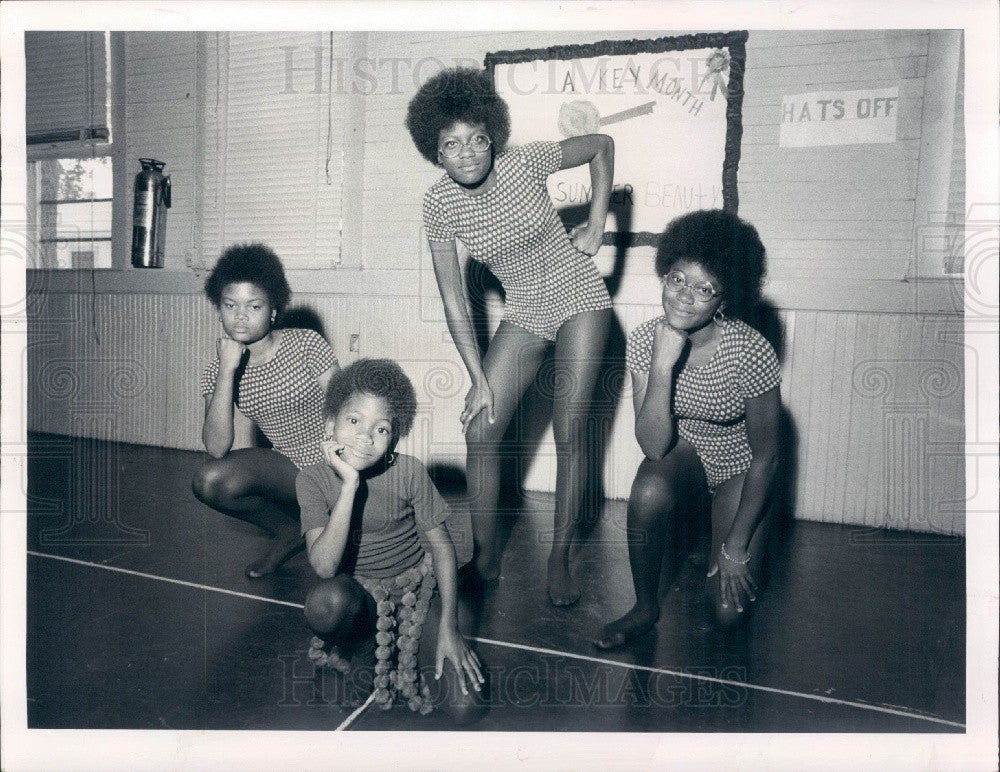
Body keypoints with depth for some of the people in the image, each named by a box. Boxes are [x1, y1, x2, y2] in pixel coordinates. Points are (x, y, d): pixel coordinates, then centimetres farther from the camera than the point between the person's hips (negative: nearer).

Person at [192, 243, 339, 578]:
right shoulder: (217, 371, -1)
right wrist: (228, 370, -21)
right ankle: (290, 531, 4)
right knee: (209, 482, -23)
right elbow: (217, 448, -15)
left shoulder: (306, 345, -9)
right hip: (290, 473, 4)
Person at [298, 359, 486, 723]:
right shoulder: (313, 479, -15)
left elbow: (441, 545, -6)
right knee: (326, 601, -39)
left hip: (414, 585, 1)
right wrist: (350, 485, -34)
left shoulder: (408, 471, -15)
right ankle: (344, 645, -2)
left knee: (466, 708, -14)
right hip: (358, 593, 0)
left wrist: (448, 628, -12)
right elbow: (325, 566, -27)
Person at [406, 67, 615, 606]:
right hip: (523, 314, 3)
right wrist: (479, 378, -13)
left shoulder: (524, 163, -16)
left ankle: (560, 560, 7)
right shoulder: (438, 204, -11)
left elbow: (602, 145, 1)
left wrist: (596, 225, -6)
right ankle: (485, 558, 9)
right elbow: (453, 299, -10)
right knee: (481, 432, -7)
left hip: (579, 299, -2)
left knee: (569, 434, -8)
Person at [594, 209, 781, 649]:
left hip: (739, 465, -1)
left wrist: (736, 546, -12)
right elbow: (653, 446, -25)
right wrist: (662, 365, -37)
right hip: (682, 448, 2)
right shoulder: (645, 340, -19)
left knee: (731, 611, -9)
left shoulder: (749, 352, -28)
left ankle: (718, 540, 26)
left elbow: (765, 456, -15)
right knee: (648, 493, -36)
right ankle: (645, 609, -9)